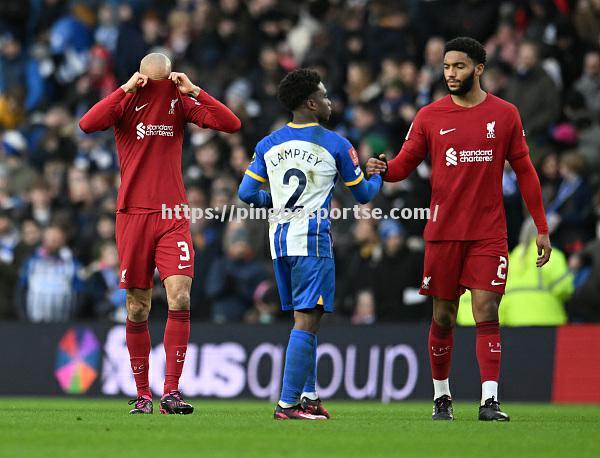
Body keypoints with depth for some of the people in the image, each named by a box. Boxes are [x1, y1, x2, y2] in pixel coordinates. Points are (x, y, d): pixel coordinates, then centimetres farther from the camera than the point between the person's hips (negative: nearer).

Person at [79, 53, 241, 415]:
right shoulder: (126, 101, 0)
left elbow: (232, 124, -5)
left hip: (173, 216, 1)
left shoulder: (180, 101, 5)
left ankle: (172, 391, -12)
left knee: (180, 299, -14)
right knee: (137, 309, 3)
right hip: (133, 214, 0)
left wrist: (193, 90, -11)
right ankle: (143, 394, 12)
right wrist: (126, 89, -18)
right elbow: (87, 124, -18)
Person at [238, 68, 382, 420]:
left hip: (279, 238, 6)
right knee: (307, 321, -7)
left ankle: (308, 396, 17)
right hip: (312, 238, -6)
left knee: (306, 319, 16)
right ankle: (288, 403, -13)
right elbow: (363, 194, 6)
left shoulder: (269, 145, 9)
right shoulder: (336, 145, -3)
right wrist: (379, 177, 27)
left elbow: (247, 193, 9)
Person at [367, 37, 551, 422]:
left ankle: (489, 400, -12)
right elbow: (404, 165, 5)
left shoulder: (505, 115, 3)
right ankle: (441, 396, 20)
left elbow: (525, 172, 8)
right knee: (443, 318, 5)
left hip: (489, 234, -1)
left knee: (487, 314, -9)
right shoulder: (429, 117, 4)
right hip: (443, 232, 1)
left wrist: (541, 228, 6)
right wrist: (383, 171, -19)